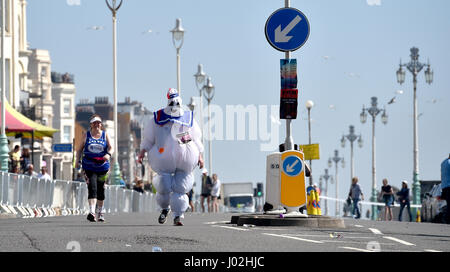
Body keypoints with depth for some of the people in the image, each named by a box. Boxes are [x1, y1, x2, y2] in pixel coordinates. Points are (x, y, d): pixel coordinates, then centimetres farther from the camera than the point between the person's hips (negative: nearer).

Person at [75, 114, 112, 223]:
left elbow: (110, 147, -1)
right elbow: (79, 149, 10)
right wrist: (78, 161, -1)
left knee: (101, 189, 10)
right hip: (89, 167, -2)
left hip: (102, 166, 2)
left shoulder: (105, 135, 7)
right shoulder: (86, 135, 5)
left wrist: (108, 154, -22)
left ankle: (100, 212, 29)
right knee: (92, 188, -16)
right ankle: (92, 212, -26)